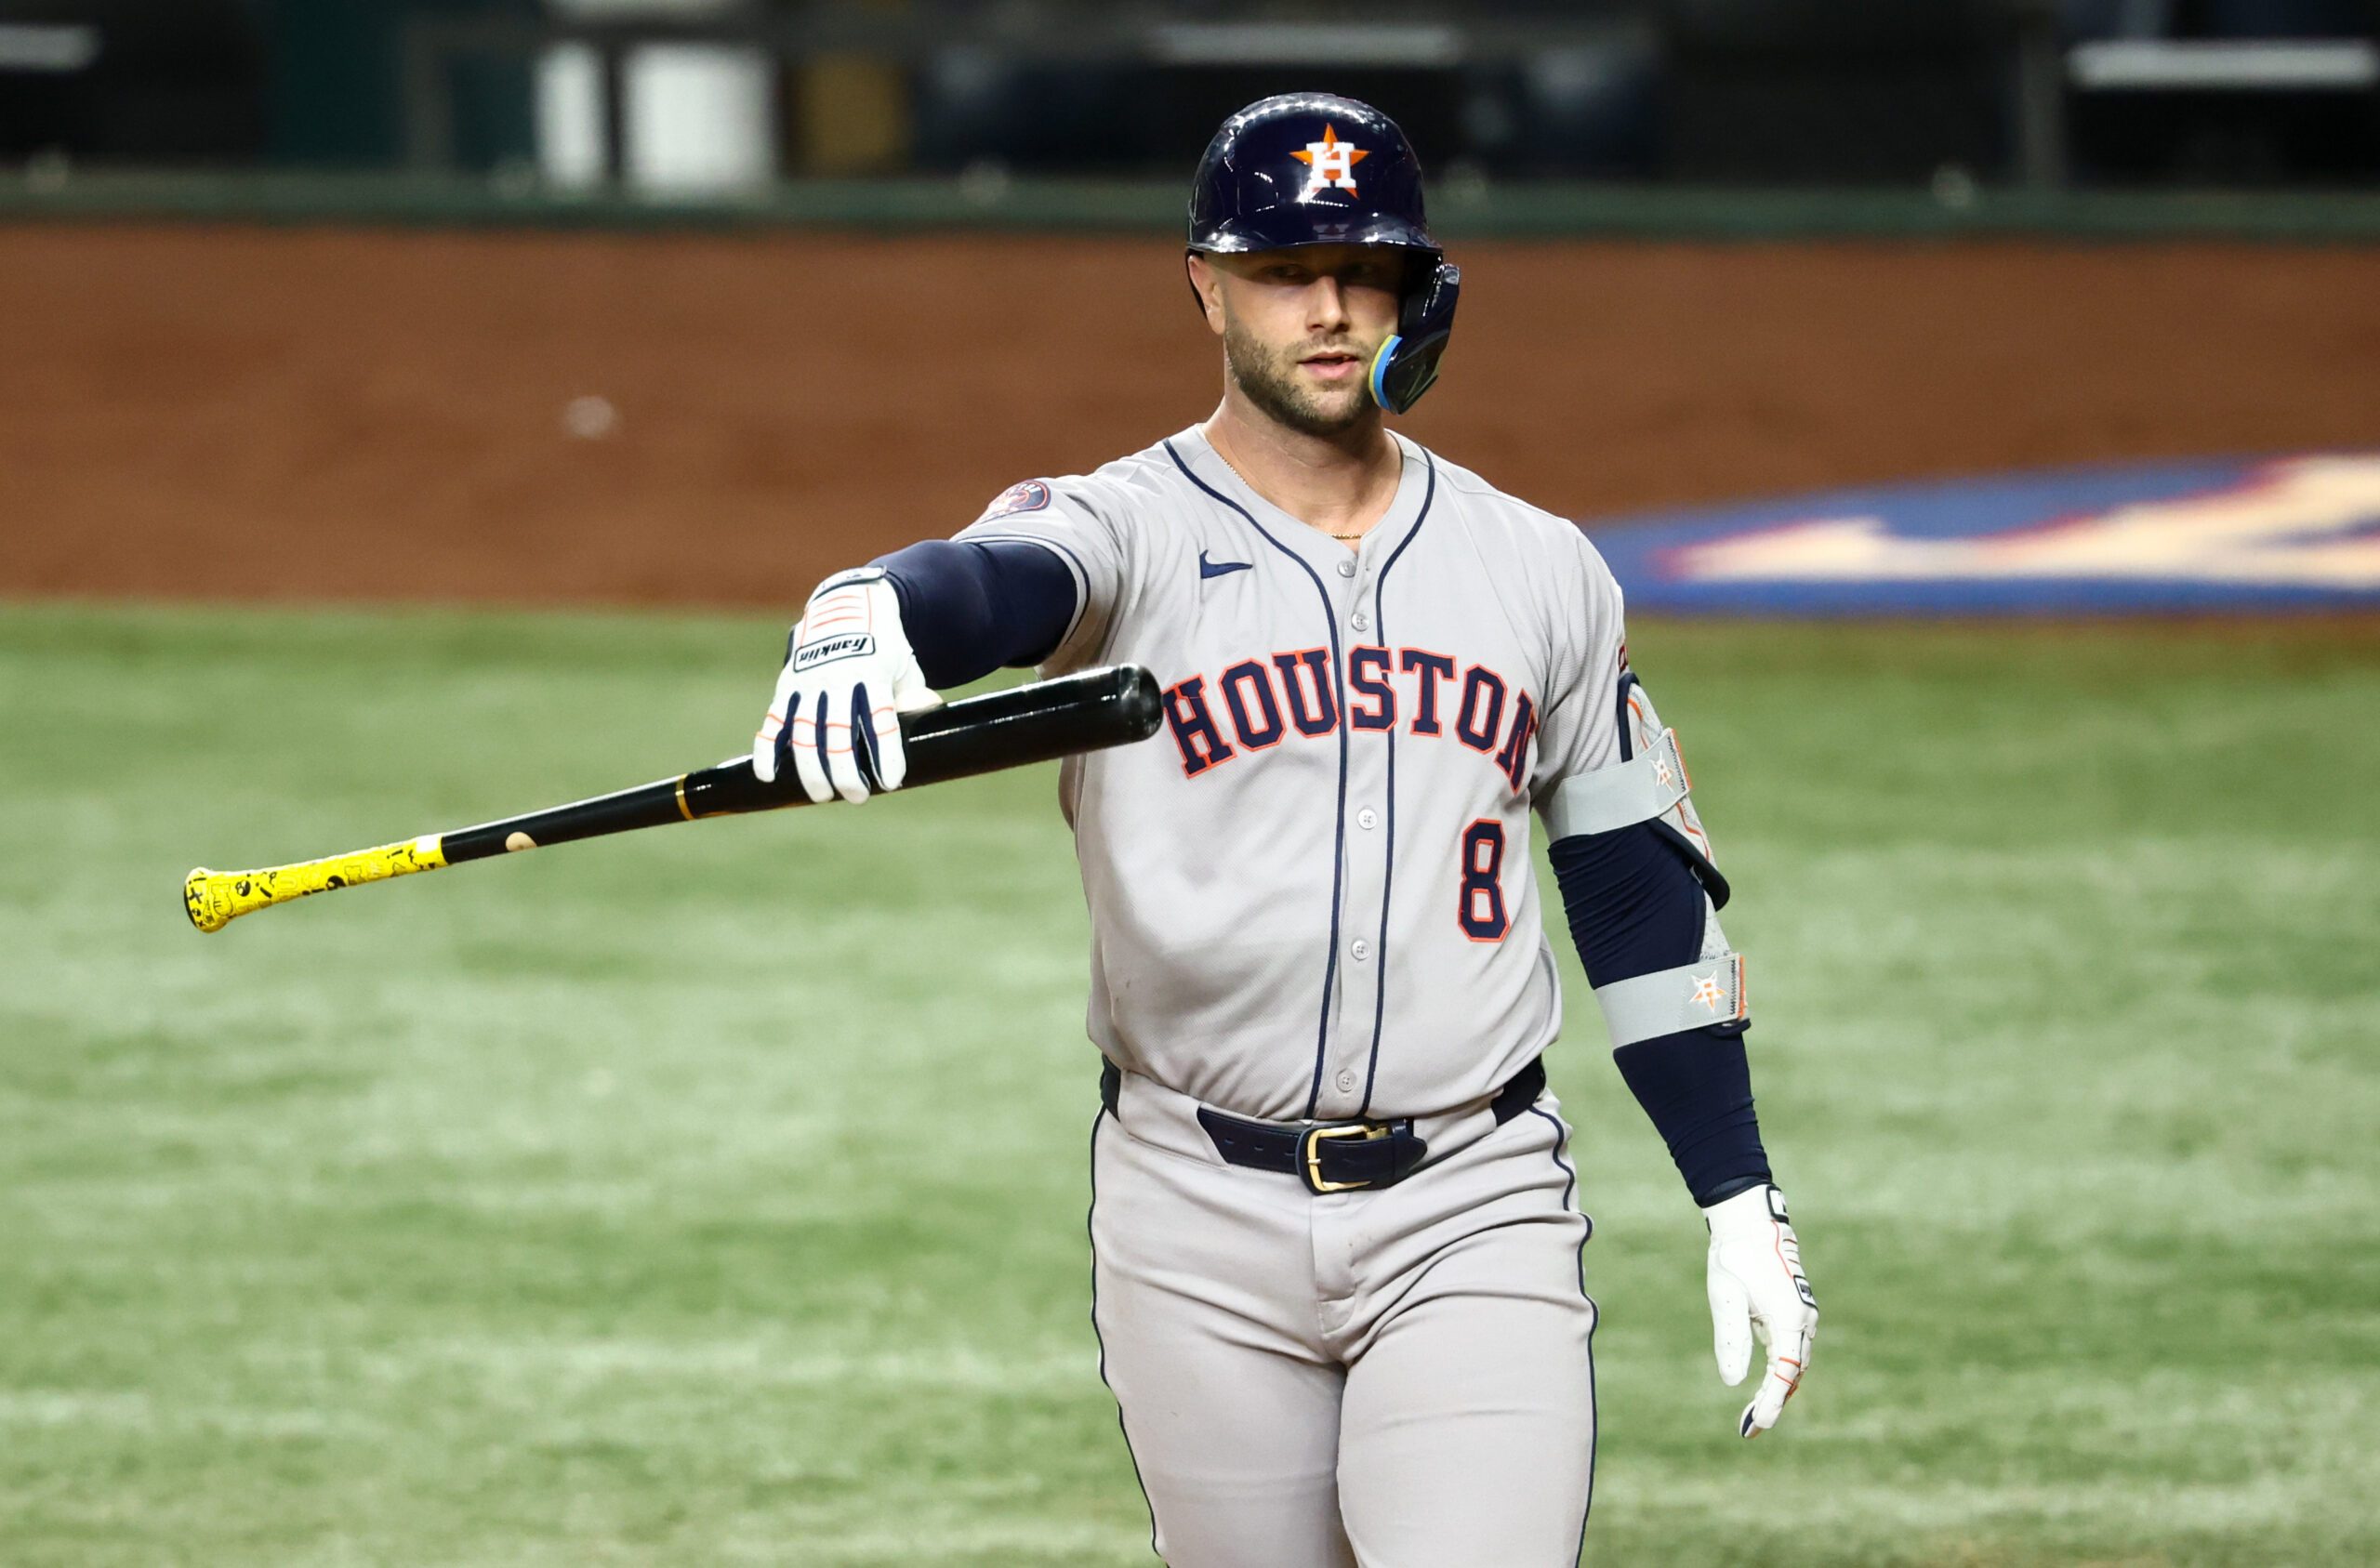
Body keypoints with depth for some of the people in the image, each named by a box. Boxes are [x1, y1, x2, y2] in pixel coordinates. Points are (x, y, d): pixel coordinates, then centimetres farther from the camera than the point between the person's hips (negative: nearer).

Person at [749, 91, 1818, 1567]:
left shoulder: (1541, 571, 9)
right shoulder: (1124, 533, -2)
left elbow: (1646, 893, 15)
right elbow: (987, 580, -27)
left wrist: (1743, 1203, 10)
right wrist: (867, 631, -52)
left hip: (1471, 1220, 1)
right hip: (1201, 1223, -1)